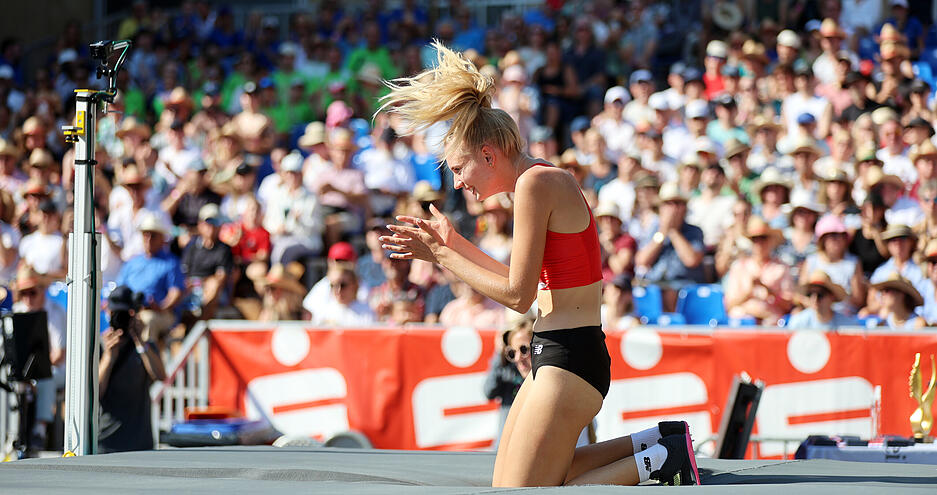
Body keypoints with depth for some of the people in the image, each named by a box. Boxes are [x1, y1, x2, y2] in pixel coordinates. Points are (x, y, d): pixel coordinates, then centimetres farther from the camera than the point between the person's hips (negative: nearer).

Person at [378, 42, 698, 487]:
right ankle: (653, 442, 14)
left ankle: (656, 461, -3)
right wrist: (454, 245, 18)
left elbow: (518, 295, -16)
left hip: (568, 357, -10)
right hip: (554, 354, 10)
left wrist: (442, 257, -9)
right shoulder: (543, 179, 14)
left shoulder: (536, 184, -15)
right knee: (506, 485, 15)